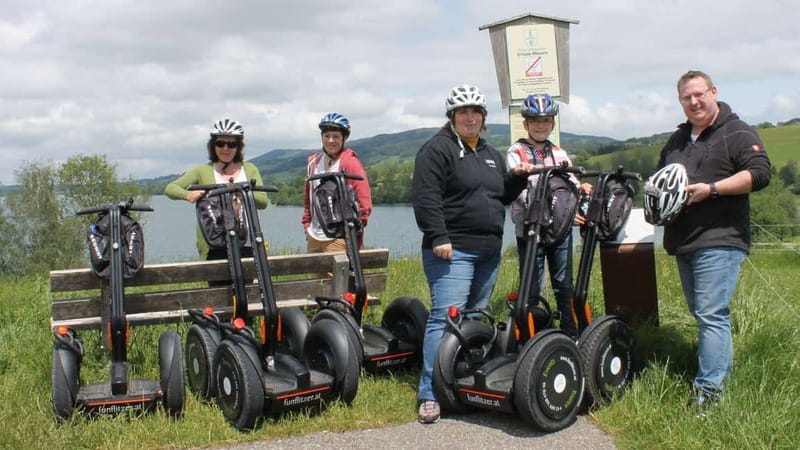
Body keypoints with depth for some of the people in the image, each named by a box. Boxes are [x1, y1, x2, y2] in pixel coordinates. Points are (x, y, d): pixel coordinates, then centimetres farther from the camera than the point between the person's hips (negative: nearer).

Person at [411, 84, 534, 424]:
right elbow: (425, 197, -14)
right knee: (446, 317, -14)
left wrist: (518, 177, 8)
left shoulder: (491, 155, 21)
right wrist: (439, 237, -21)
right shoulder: (437, 149, -5)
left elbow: (502, 196, 27)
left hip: (489, 252, 8)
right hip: (452, 251, -8)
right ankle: (430, 395, -11)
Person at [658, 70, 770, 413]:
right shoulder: (677, 140, 21)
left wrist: (711, 189, -20)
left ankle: (708, 389, -11)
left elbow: (759, 173, -14)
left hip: (719, 240, -8)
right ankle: (724, 371, 26)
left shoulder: (737, 134, -2)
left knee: (711, 314, -13)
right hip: (682, 242, 8)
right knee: (703, 314, 14)